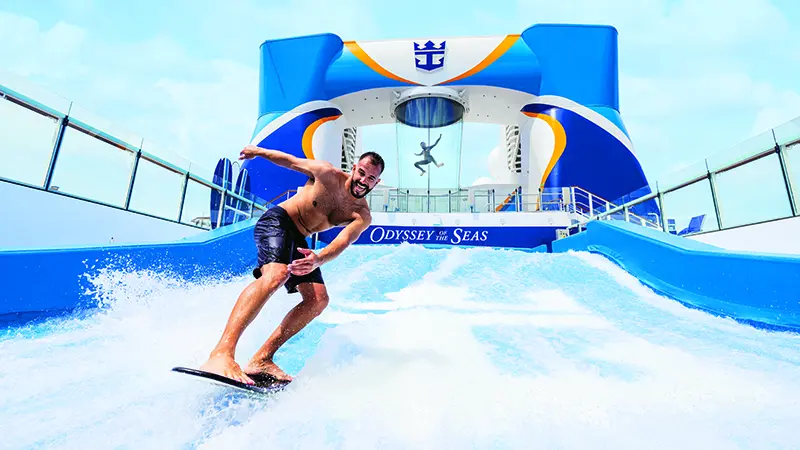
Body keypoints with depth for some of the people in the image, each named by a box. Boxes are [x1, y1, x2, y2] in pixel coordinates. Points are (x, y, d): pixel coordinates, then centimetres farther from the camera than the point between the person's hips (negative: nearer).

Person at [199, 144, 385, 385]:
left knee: (318, 300, -9)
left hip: (297, 240, 6)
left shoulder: (362, 216, -5)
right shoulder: (328, 174, -11)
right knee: (277, 274, -34)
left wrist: (319, 258, -45)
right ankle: (222, 352, -43)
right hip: (277, 221, -5)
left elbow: (344, 241, -25)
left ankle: (262, 359, -8)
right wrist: (258, 151, 17)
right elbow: (288, 160, 4)